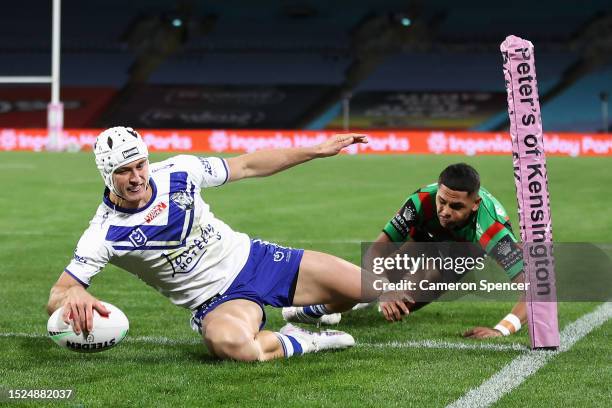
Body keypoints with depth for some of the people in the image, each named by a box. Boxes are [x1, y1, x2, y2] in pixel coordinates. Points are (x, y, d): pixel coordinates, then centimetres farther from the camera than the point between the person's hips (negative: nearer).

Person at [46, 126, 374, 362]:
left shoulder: (178, 172, -8)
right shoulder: (104, 235, -17)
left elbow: (247, 166, 5)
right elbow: (56, 297, -21)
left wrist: (319, 150, 6)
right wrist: (74, 295, -47)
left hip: (253, 257, 4)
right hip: (217, 301, -4)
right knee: (230, 343, -44)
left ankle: (315, 308, 31)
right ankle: (300, 342, -13)